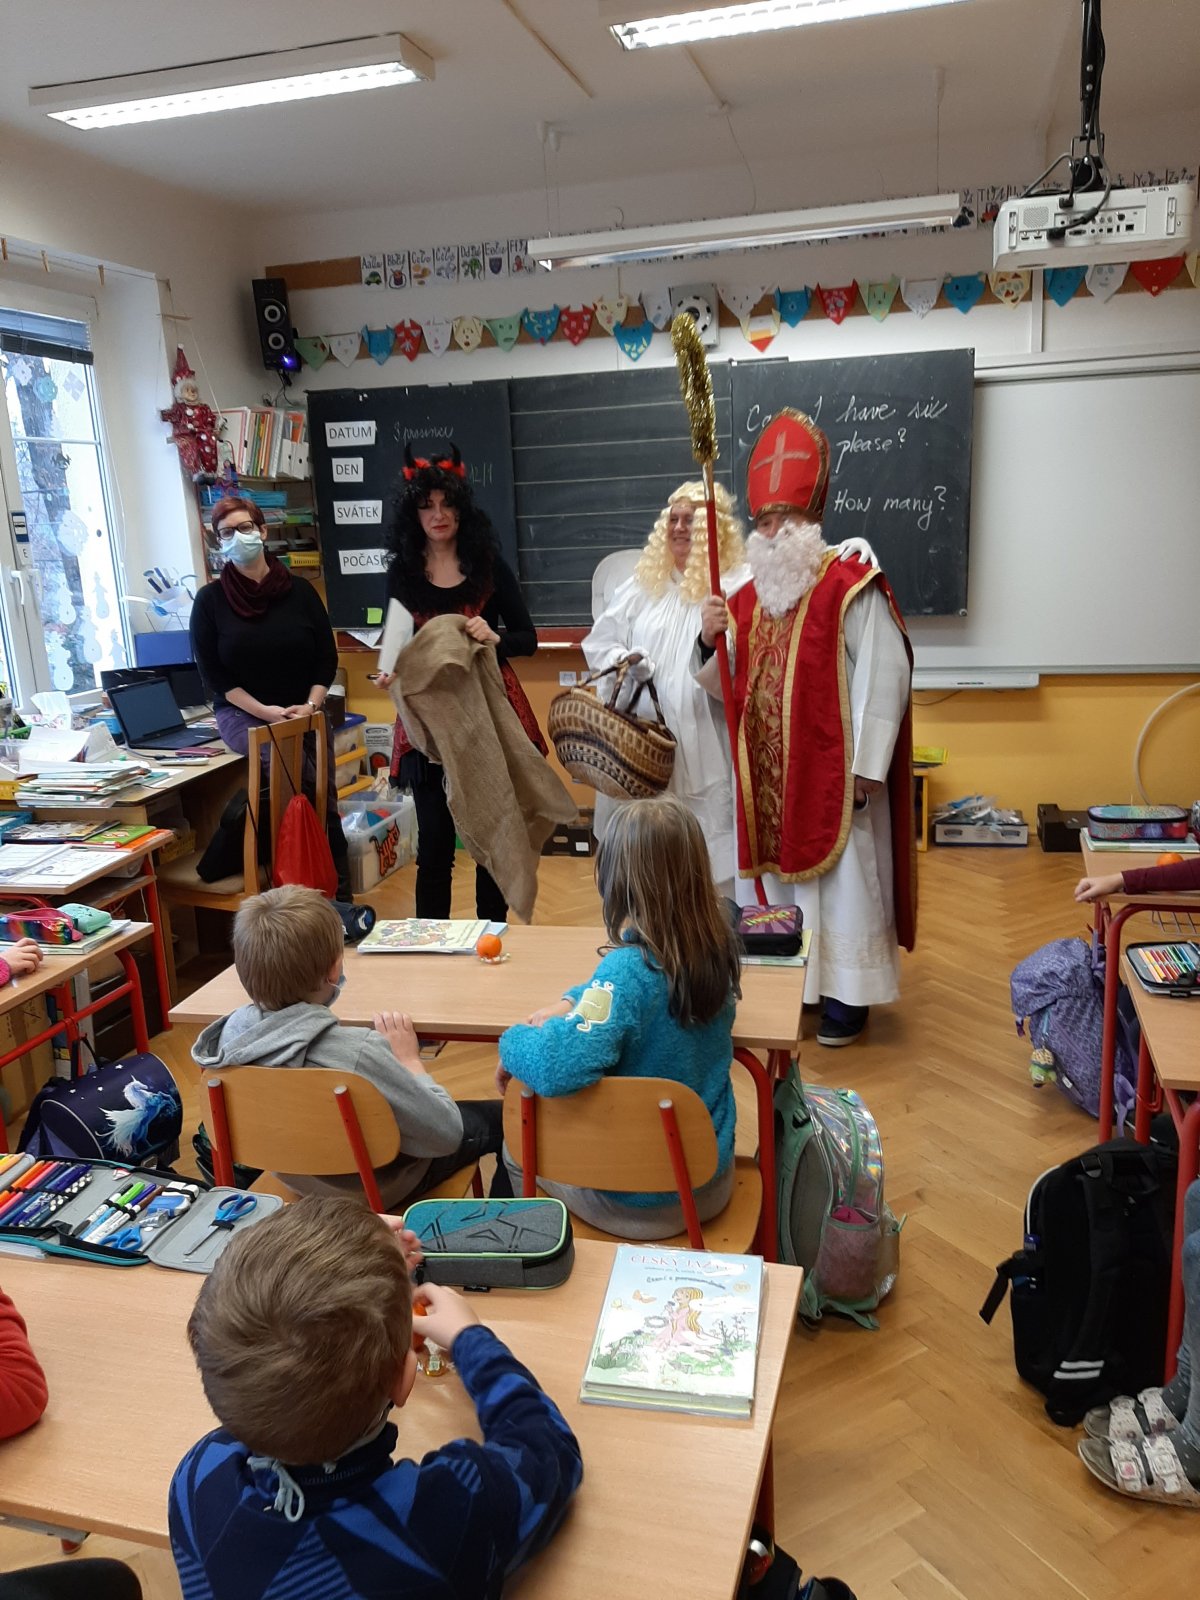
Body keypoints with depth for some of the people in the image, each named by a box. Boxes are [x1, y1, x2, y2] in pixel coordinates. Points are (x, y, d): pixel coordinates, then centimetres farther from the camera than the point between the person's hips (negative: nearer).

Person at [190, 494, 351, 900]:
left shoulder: (299, 591, 5)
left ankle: (340, 897, 8)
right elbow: (213, 675, -2)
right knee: (298, 775, -29)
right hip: (242, 714, -3)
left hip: (305, 714, 3)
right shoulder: (210, 600, 0)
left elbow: (327, 656, 7)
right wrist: (265, 712, -14)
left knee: (326, 805, -3)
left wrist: (311, 704, -9)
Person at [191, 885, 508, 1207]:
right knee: (503, 1116, 18)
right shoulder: (359, 1053, -41)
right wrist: (410, 1060, -16)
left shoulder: (233, 1029, -22)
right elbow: (447, 1135, -28)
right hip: (378, 1186, -6)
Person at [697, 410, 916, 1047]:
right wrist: (710, 642, -7)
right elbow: (728, 687, 14)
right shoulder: (746, 598, 11)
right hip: (765, 774, 6)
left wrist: (866, 767, -17)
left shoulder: (851, 587, -9)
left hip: (830, 771, -6)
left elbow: (885, 677, -14)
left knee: (839, 877, 3)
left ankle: (846, 993, 17)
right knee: (773, 875, 13)